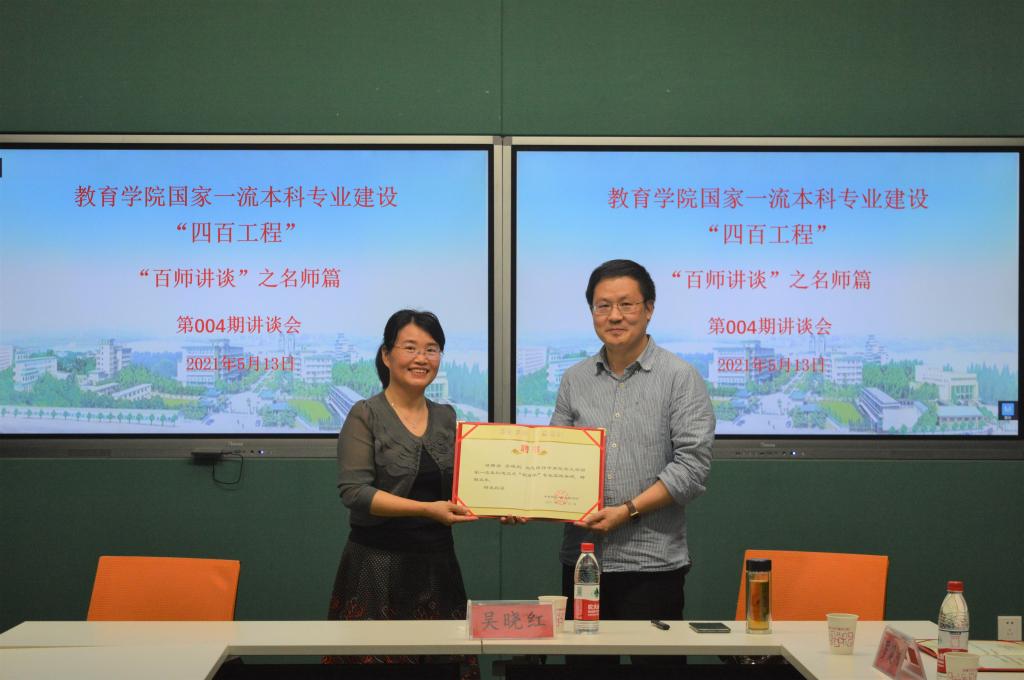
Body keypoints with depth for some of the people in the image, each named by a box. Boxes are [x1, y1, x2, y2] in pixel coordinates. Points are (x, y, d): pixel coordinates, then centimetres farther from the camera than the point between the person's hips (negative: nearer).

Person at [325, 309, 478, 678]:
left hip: (437, 564, 4)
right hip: (379, 565, -4)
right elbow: (354, 491, -14)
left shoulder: (447, 417, 12)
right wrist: (427, 509, -21)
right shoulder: (366, 415, -4)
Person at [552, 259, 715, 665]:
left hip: (652, 562, -4)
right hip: (581, 558, 4)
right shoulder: (574, 380, 12)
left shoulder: (680, 377, -2)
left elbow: (693, 465, -9)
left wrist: (628, 510, -15)